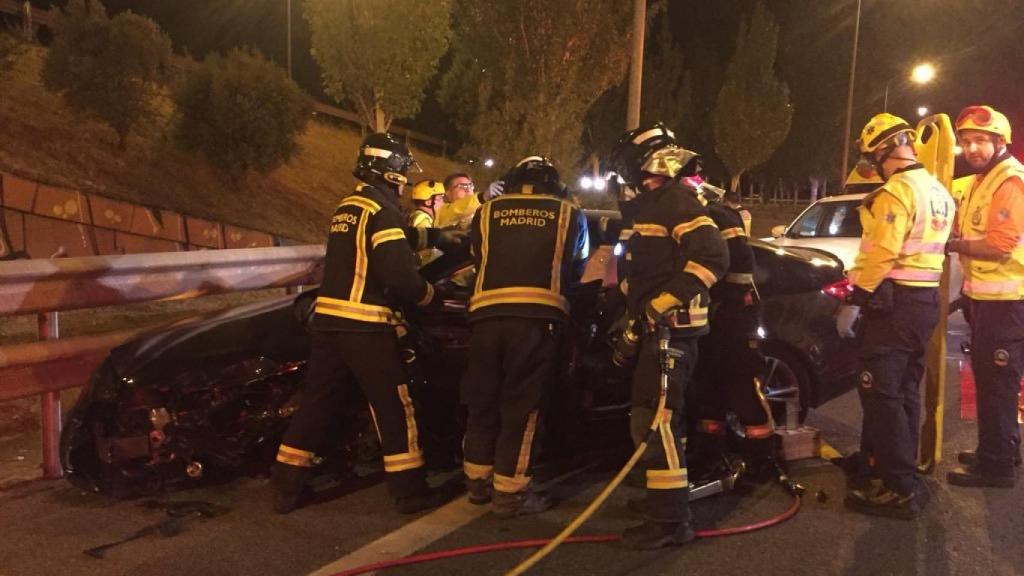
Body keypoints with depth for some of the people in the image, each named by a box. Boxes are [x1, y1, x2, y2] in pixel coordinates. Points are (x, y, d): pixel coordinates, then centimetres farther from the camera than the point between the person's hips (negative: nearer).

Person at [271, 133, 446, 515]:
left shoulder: (344, 209, 17)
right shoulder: (382, 211, -11)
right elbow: (398, 273, -19)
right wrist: (430, 295, 0)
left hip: (329, 320, 8)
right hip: (367, 326, -8)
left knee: (317, 404, 13)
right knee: (394, 408, 2)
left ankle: (287, 487, 18)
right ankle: (409, 490, 10)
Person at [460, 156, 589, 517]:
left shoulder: (487, 212, 15)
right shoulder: (569, 214, 12)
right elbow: (576, 270, 19)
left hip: (487, 311, 3)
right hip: (539, 314, -2)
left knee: (483, 397, 15)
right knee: (522, 404, 3)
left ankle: (478, 479, 26)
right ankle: (509, 491, 7)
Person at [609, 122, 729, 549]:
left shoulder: (678, 201, -13)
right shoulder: (650, 206, 19)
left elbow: (712, 257, -25)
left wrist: (667, 300, -27)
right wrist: (633, 323, 26)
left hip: (673, 327, -11)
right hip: (655, 326, 11)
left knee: (655, 419, -13)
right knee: (652, 416, 19)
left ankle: (671, 519, -8)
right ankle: (664, 495, 34)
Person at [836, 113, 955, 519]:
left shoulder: (896, 192, -16)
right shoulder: (938, 192, 14)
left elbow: (881, 254, -23)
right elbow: (927, 245, 16)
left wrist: (852, 303, -19)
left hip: (895, 302, -10)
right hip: (926, 301, 10)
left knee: (881, 394, -6)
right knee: (905, 391, 16)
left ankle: (898, 490, -4)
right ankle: (903, 475, 24)